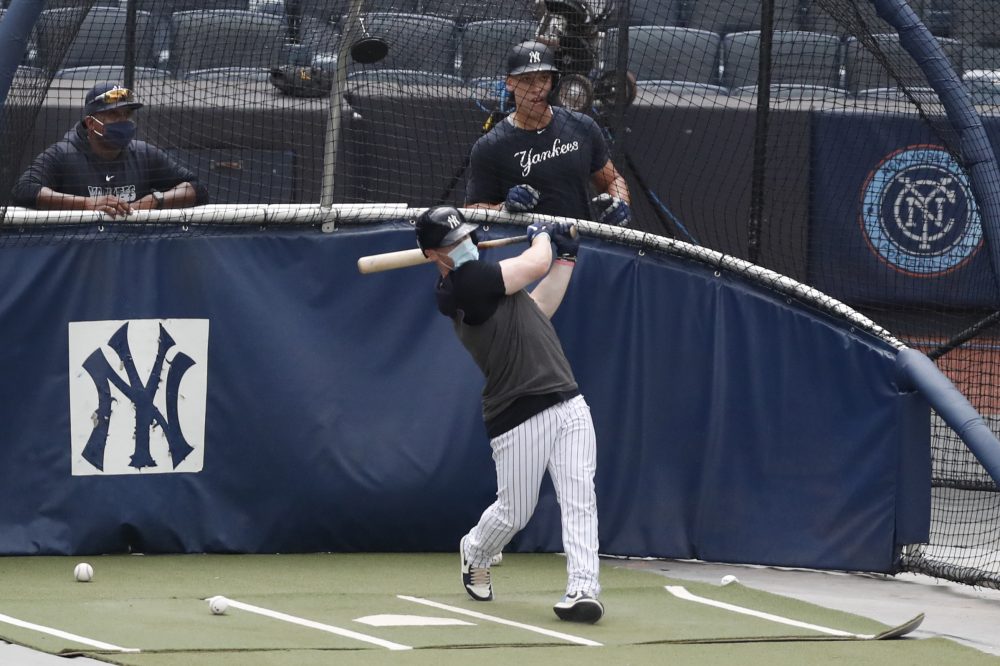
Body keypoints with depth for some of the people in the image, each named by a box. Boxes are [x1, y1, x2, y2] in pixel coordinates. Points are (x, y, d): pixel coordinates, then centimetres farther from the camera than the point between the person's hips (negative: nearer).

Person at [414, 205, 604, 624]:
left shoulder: (477, 282, 17)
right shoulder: (464, 284, -15)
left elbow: (538, 309, 23)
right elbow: (536, 266, -11)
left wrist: (565, 258, 21)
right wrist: (542, 236, 11)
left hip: (568, 404, 7)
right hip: (520, 419, -7)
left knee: (579, 498, -9)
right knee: (514, 512, 7)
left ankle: (582, 588, -15)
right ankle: (475, 554, 39)